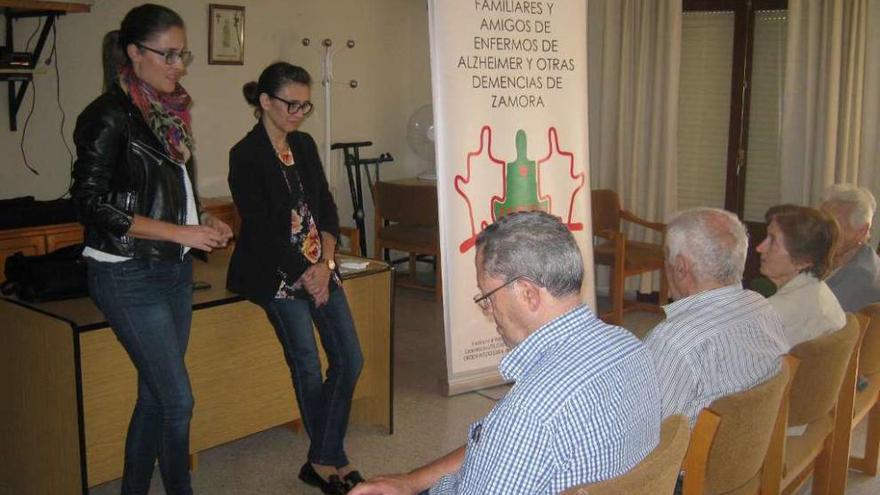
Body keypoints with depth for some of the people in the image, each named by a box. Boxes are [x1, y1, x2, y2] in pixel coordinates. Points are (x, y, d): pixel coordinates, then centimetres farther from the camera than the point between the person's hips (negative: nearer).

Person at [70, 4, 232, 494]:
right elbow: (93, 204, -16)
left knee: (156, 394, 14)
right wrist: (182, 232, -19)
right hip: (130, 275, -7)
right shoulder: (109, 116, -12)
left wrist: (206, 220, 2)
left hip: (174, 269, 8)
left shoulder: (170, 111, 10)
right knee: (178, 399, -3)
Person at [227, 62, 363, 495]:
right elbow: (261, 228, -15)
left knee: (350, 360, 2)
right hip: (279, 275, -7)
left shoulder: (304, 145, 10)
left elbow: (326, 207, 9)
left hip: (319, 268, 7)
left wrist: (325, 262, -5)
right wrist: (305, 273, -13)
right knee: (308, 368, -3)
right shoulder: (246, 156, -10)